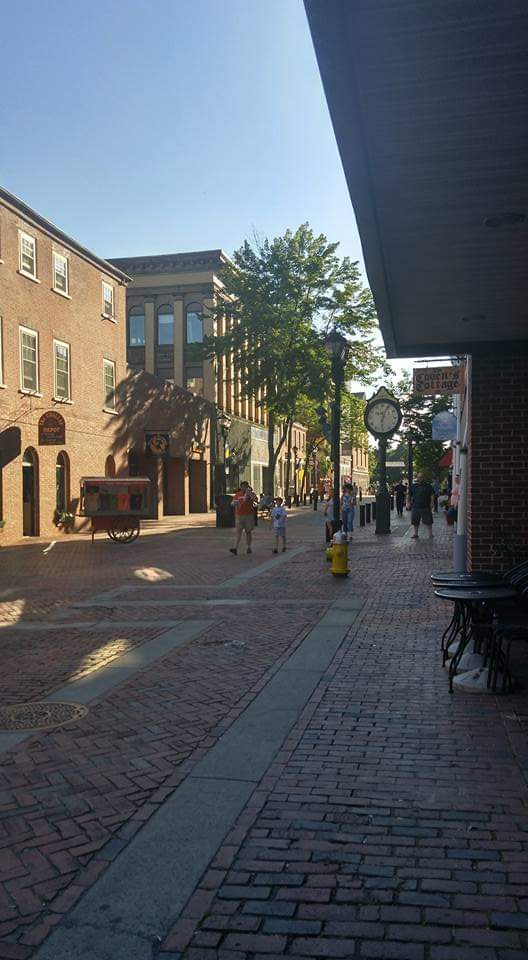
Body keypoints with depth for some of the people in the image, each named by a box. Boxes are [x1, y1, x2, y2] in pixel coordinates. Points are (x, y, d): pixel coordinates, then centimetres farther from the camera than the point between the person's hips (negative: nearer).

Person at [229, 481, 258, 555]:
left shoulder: (251, 494, -1)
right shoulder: (237, 494, 8)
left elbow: (255, 499, -21)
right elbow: (232, 504, 13)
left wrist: (249, 493, -33)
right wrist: (234, 503, -11)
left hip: (249, 516, -2)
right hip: (239, 516, 2)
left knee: (248, 532, 8)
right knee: (238, 532, -6)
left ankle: (249, 547, 18)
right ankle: (236, 548, -15)